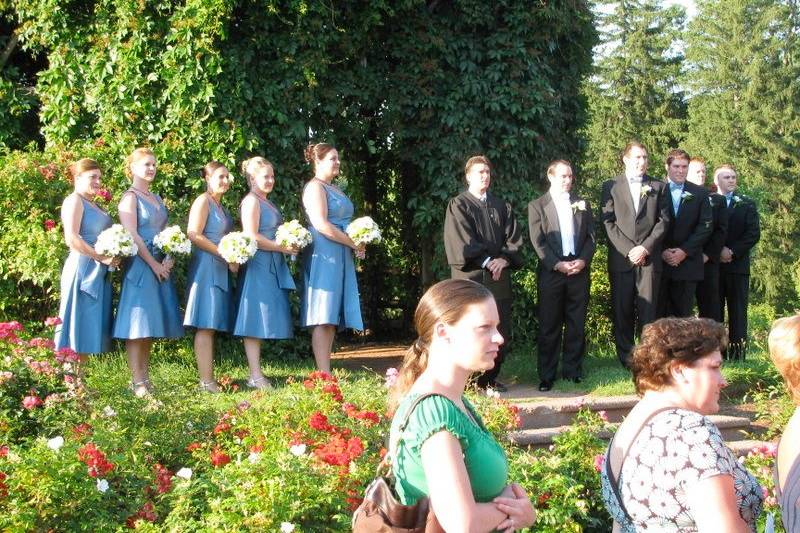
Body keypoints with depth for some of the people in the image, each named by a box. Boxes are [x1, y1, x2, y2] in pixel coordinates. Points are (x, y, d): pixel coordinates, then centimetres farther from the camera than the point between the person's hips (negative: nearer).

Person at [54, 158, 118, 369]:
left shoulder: (93, 205, 20)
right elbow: (72, 239, -17)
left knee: (91, 331, 7)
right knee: (79, 328, -9)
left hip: (99, 273, 9)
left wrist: (112, 257, 8)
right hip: (83, 269, -9)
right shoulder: (74, 200, -6)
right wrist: (102, 258, -17)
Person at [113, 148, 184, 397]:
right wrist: (154, 264, -14)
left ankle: (145, 376, 12)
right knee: (137, 324, -8)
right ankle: (138, 381, -8)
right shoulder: (130, 197, -5)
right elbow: (132, 236, -13)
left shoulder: (156, 198, 18)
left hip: (160, 266, 8)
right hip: (140, 265, -8)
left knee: (150, 323, 8)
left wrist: (168, 258, 0)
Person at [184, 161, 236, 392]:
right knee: (206, 325, -9)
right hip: (206, 267, -9)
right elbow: (194, 234, -17)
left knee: (212, 325, 7)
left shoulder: (220, 205, 19)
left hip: (221, 269, 9)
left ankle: (208, 377, 8)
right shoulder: (203, 201, -7)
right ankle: (206, 380, -10)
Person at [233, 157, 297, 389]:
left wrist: (290, 243, 8)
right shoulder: (251, 201, -9)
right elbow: (251, 237, -18)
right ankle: (255, 376, -6)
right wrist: (282, 247, -13)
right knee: (256, 320, -7)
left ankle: (256, 373, 11)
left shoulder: (266, 202, 19)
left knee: (264, 322, 8)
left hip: (272, 267, 9)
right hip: (257, 266, -9)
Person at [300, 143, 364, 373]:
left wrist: (357, 242, 5)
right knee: (323, 318, -10)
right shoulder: (315, 187, -6)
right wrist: (354, 243, -13)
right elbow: (321, 224, -17)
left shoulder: (334, 189, 21)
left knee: (331, 319, 6)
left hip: (341, 258, 9)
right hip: (324, 256, -9)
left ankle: (325, 372, 6)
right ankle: (324, 374, -12)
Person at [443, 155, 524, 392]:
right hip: (469, 276, -5)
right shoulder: (458, 205, 2)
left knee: (500, 333, 3)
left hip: (499, 277, 5)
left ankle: (490, 378, 13)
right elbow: (462, 241, -9)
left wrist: (504, 259, -9)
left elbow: (514, 238, 9)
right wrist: (486, 261, -15)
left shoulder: (501, 206, 17)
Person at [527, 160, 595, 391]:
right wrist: (558, 264, -14)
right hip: (551, 272, -3)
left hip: (579, 270, 3)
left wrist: (583, 260, -7)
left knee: (576, 324, 6)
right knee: (549, 326, 0)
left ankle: (573, 370, 15)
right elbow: (538, 241, -3)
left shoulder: (582, 204, 14)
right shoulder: (537, 206, 4)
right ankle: (546, 376, 5)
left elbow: (591, 236, 10)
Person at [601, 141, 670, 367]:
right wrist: (628, 250, -9)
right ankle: (626, 358, 7)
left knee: (648, 311, -4)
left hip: (649, 258, 0)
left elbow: (663, 221, 5)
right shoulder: (611, 186, 9)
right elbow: (609, 223, 2)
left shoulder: (659, 187, 13)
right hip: (621, 259, 0)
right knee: (622, 311, 1)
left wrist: (645, 248, -8)